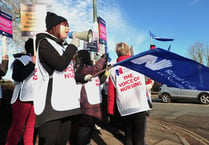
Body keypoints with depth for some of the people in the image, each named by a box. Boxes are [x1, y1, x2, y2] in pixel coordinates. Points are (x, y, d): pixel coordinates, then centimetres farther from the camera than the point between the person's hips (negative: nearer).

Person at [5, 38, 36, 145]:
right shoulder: (20, 60, -1)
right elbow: (17, 77, -16)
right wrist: (32, 63, -16)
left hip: (35, 98, 5)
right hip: (22, 98, -5)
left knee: (31, 126, 9)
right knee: (17, 127, 2)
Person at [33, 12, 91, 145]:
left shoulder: (64, 46, 22)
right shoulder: (44, 42, -2)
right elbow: (60, 64, -18)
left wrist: (83, 77, 27)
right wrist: (73, 46, -5)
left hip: (67, 101, 8)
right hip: (51, 102, -8)